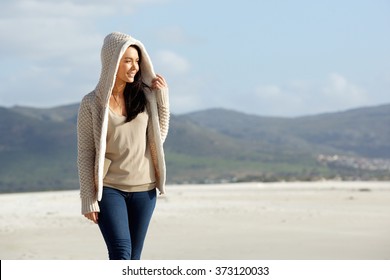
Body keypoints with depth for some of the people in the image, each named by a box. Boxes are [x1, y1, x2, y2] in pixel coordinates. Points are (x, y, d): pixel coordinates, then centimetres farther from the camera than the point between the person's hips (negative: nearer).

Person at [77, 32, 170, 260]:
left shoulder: (145, 97, 4)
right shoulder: (92, 103, -4)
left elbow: (159, 138, 8)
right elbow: (85, 154, -3)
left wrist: (162, 97, 1)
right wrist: (88, 200, -6)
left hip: (143, 188, 4)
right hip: (109, 189, -4)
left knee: (133, 258, 7)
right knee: (121, 254, -17)